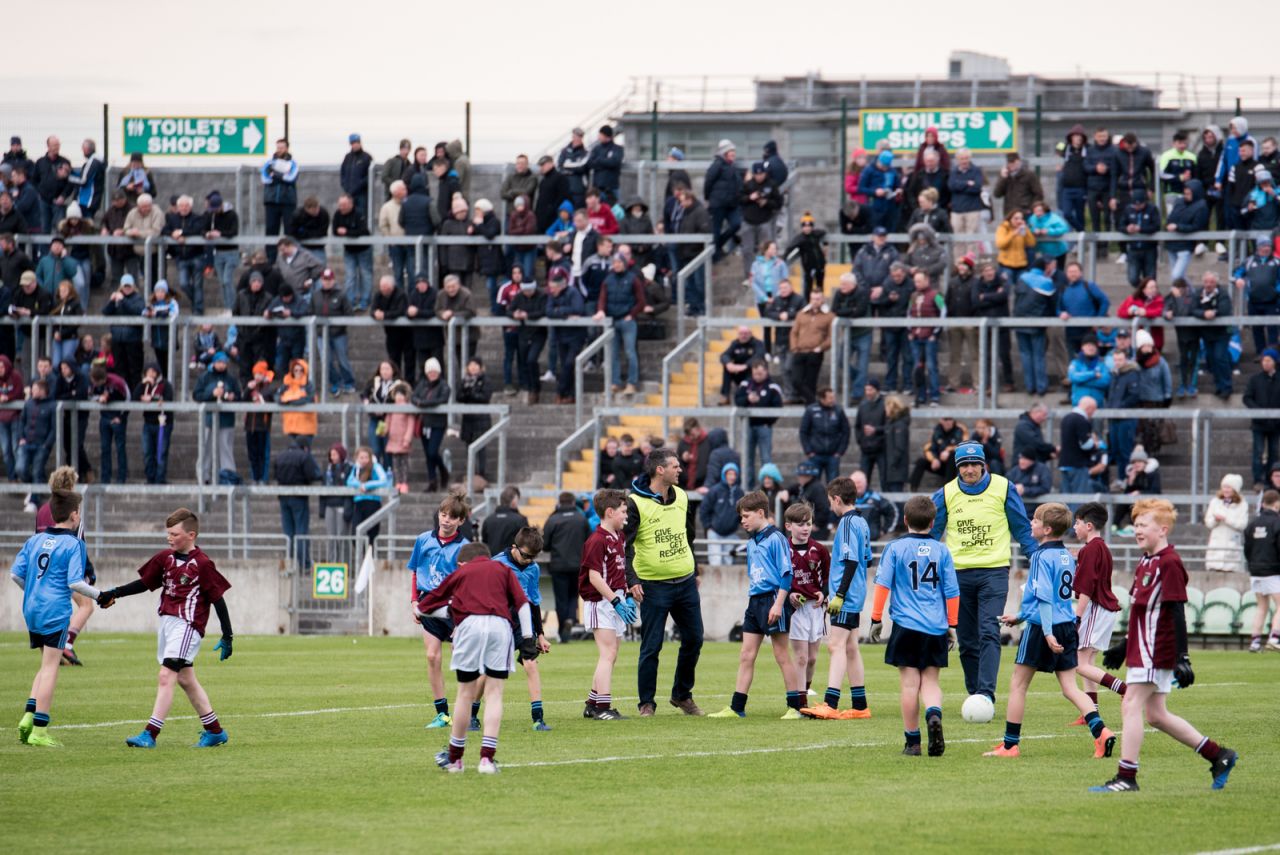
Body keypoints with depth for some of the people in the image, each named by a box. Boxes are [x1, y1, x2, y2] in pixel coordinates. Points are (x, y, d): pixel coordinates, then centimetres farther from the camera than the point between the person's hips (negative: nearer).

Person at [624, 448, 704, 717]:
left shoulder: (681, 497, 8)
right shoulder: (636, 503, -12)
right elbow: (623, 544, -14)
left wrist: (694, 570, 23)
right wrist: (631, 580, -21)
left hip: (685, 583, 6)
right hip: (654, 585, -6)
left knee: (693, 639, 9)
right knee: (651, 646, -3)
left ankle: (682, 694, 25)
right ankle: (647, 703, 6)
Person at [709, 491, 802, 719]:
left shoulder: (776, 539, -11)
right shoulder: (751, 543, 14)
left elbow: (786, 574, -14)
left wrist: (778, 604, -19)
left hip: (773, 598, -8)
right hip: (755, 600, 8)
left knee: (782, 655, -3)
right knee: (746, 656, 6)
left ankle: (795, 707, 3)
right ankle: (737, 708, 7)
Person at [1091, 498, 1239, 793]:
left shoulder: (1169, 564, -14)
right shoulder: (1147, 562, 15)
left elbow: (1177, 612, -18)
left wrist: (1182, 657, -21)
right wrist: (1125, 646, 29)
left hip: (1156, 652, -10)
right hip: (1142, 648, 10)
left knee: (1132, 705, -11)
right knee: (1155, 715, 13)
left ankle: (1126, 777, -8)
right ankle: (1219, 756, 21)